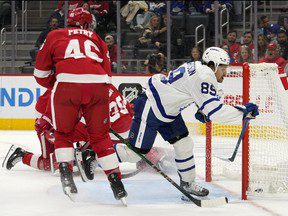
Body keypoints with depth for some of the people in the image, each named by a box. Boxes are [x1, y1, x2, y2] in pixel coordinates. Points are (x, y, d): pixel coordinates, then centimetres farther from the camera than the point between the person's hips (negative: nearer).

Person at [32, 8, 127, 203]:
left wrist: (55, 85, 39)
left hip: (67, 84, -2)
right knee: (100, 136, 15)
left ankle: (66, 173, 3)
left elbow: (41, 74, 22)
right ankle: (116, 182, 8)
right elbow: (107, 74, 25)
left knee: (63, 133, 19)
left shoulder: (55, 36, 24)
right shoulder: (97, 40, 30)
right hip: (98, 86, 2)